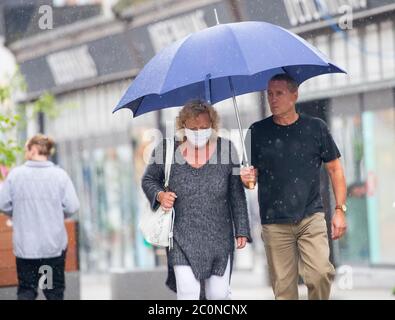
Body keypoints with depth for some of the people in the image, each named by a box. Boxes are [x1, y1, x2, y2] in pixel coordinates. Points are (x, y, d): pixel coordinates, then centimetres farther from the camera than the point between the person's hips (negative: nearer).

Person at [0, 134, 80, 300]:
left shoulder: (15, 174, -5)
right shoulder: (60, 174, -6)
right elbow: (72, 207, -9)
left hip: (25, 246, 0)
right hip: (54, 245, 0)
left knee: (26, 291, 8)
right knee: (55, 291, 13)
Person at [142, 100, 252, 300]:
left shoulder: (226, 149, -1)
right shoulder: (166, 151, -5)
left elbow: (237, 194, 5)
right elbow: (149, 180, 11)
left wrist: (242, 230, 4)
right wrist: (160, 195, -11)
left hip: (219, 236, 2)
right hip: (182, 236, -1)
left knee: (218, 294, 0)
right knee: (188, 293, -13)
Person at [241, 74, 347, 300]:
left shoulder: (316, 128, 5)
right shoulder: (258, 132, 7)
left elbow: (335, 169, 10)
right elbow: (251, 173, 11)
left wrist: (340, 210, 2)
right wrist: (248, 178, -13)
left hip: (311, 216, -1)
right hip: (274, 223, 1)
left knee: (320, 274, -18)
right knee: (283, 286, 0)